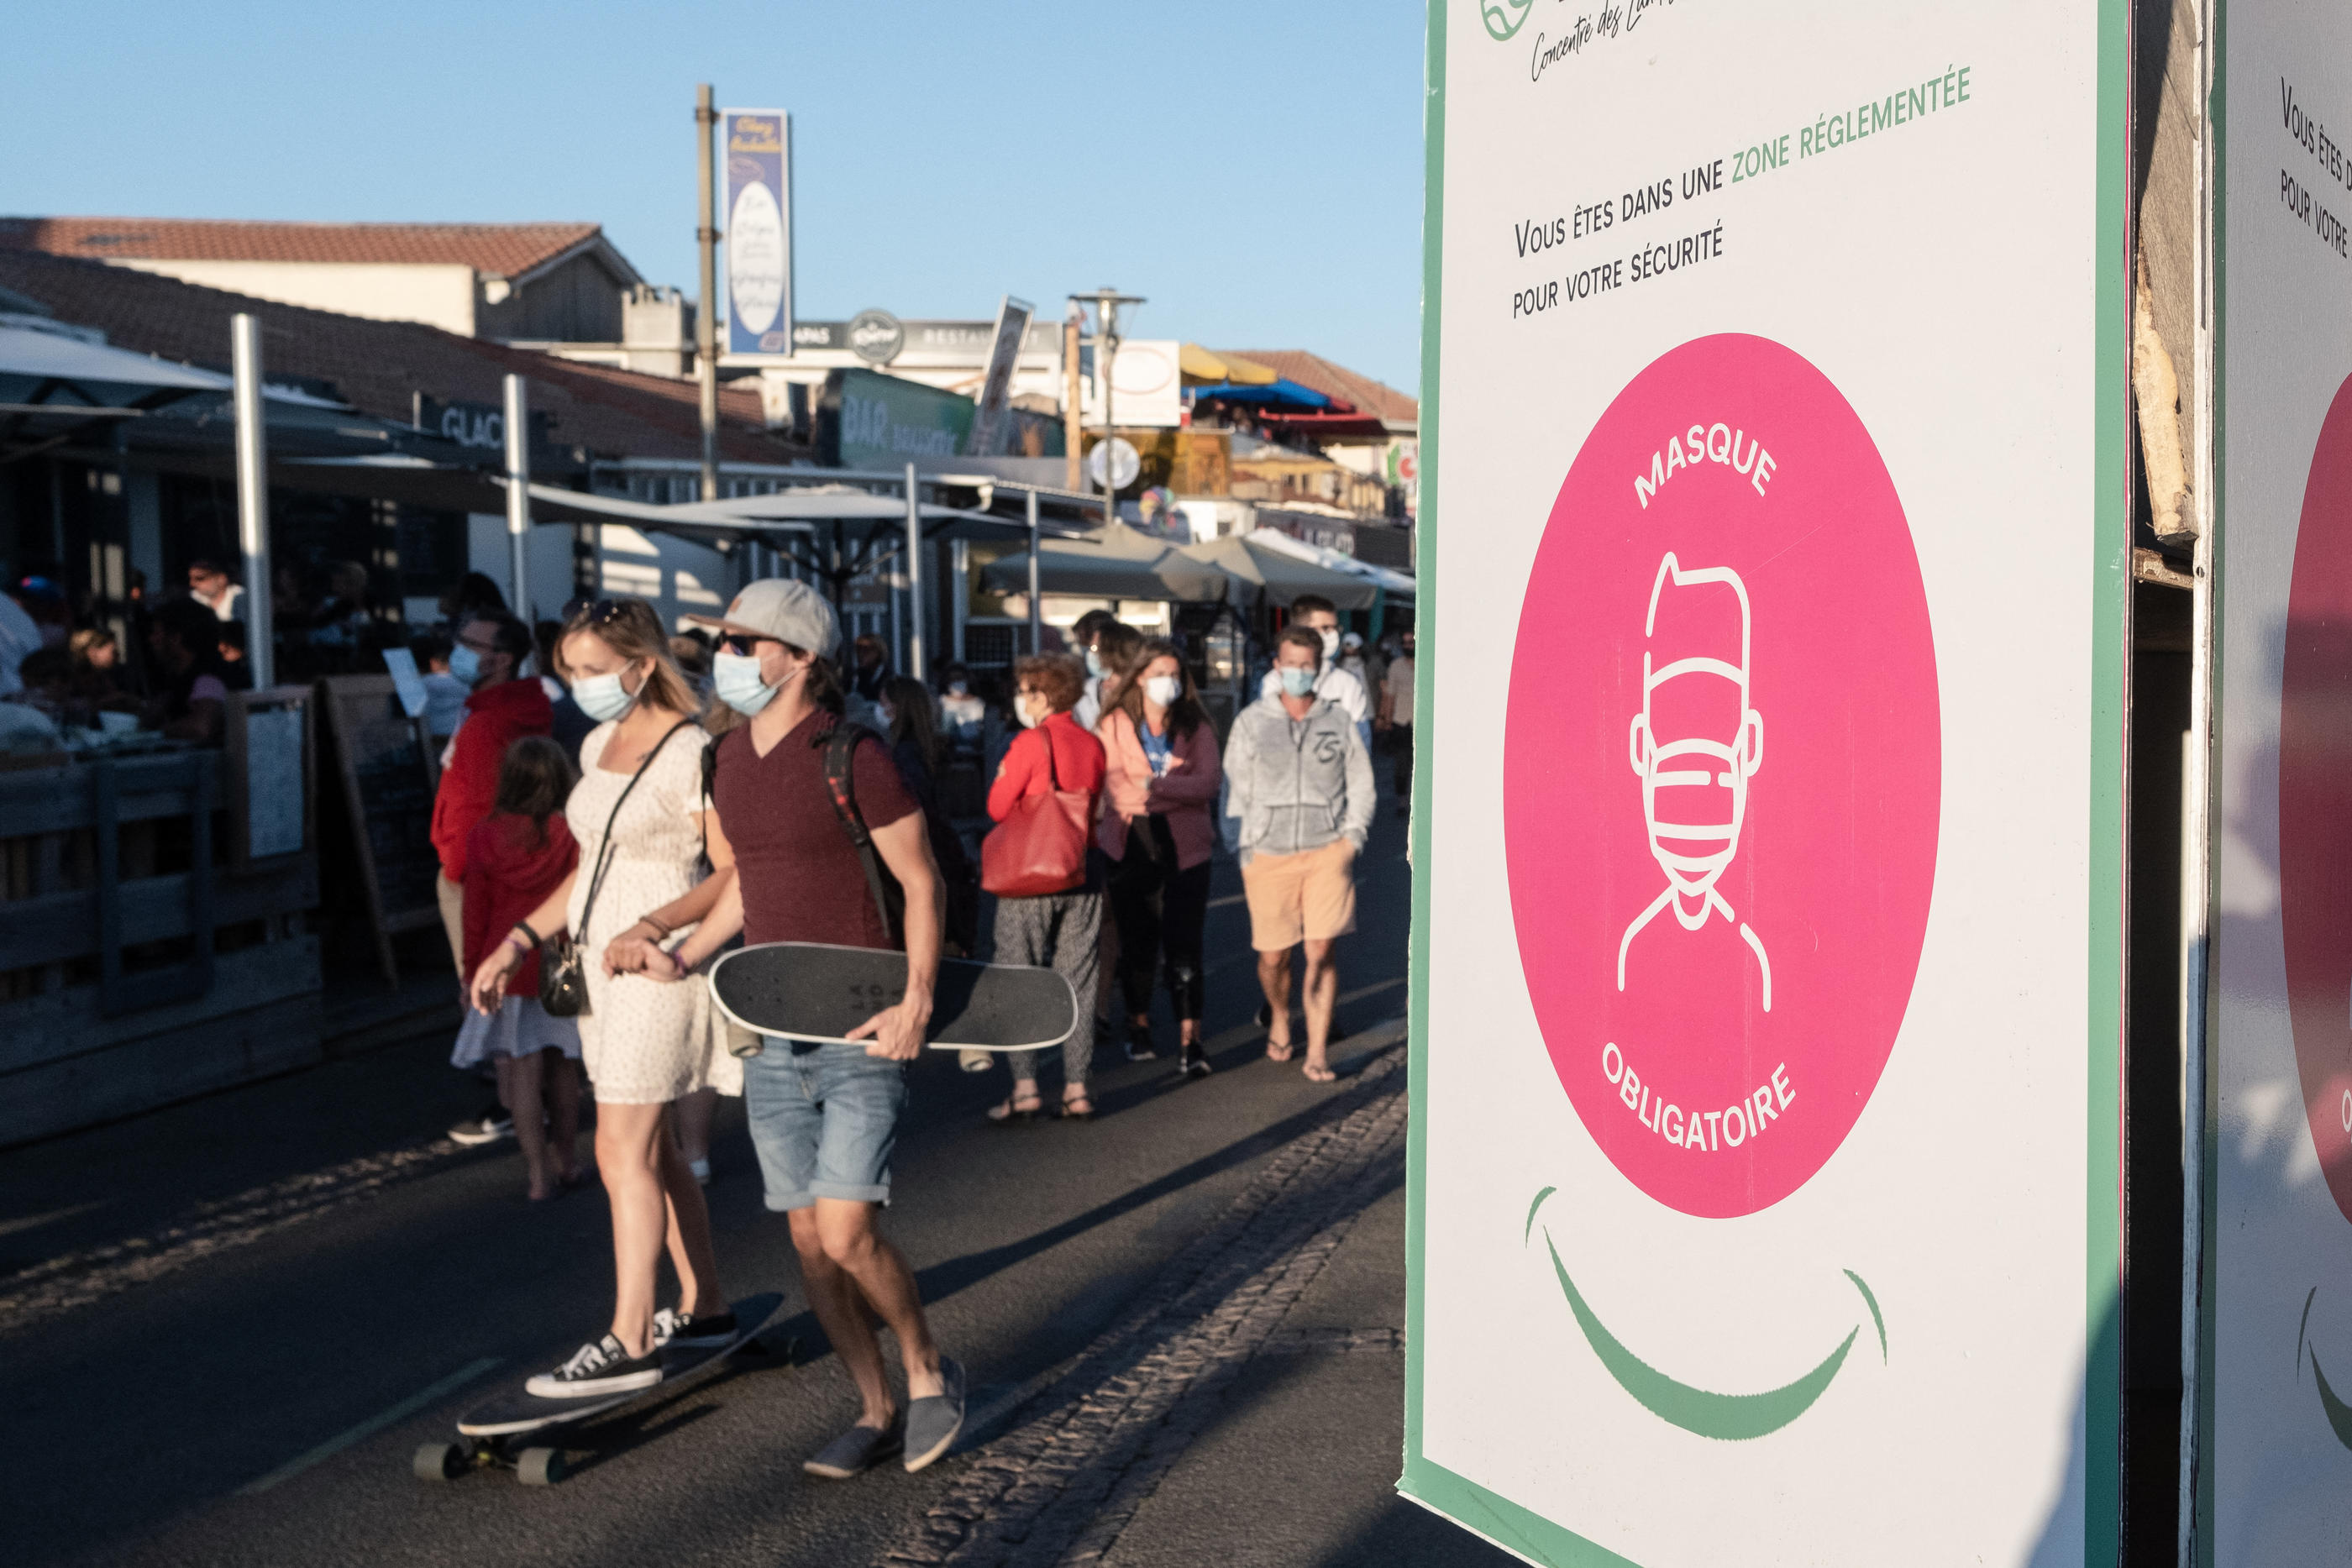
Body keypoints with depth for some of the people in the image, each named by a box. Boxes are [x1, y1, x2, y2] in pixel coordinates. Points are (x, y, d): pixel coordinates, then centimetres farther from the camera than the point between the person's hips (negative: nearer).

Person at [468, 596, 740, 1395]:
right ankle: (703, 1306, 25)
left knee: (624, 1150, -9)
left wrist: (654, 926, -27)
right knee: (651, 1147, 13)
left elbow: (734, 873, -15)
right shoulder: (599, 745, 12)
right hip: (604, 962, 9)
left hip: (658, 965, -9)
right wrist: (517, 940, 13)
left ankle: (629, 1343, -4)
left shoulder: (690, 753, -14)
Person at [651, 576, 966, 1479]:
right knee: (808, 1239, 8)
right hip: (771, 1029, 7)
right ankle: (876, 1413, 22)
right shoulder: (727, 762, 9)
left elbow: (921, 881, -9)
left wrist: (916, 1004, -17)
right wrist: (685, 958, 8)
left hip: (858, 1031, -7)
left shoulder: (852, 758, -13)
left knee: (847, 1234, -12)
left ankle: (929, 1371, 14)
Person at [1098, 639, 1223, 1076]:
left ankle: (1189, 1041, -2)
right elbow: (1117, 789, -7)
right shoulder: (1115, 725, 3)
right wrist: (1180, 788, -14)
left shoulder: (1196, 728, 3)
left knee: (1184, 945, -5)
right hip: (1132, 848, 1)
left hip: (1186, 848, -1)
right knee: (1137, 943, 10)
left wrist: (1152, 786, -16)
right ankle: (1139, 1027, 27)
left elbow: (1209, 783, -10)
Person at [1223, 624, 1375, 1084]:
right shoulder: (1251, 721, 6)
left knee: (1321, 952, -7)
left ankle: (1317, 1052, 1)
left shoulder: (1339, 721, 8)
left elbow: (1361, 784, 14)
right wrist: (1240, 850, 2)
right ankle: (1279, 1018, 35)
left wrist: (1352, 835, 2)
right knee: (1273, 956, 4)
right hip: (1268, 855, 0)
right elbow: (1234, 789, 8)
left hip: (1327, 851, 0)